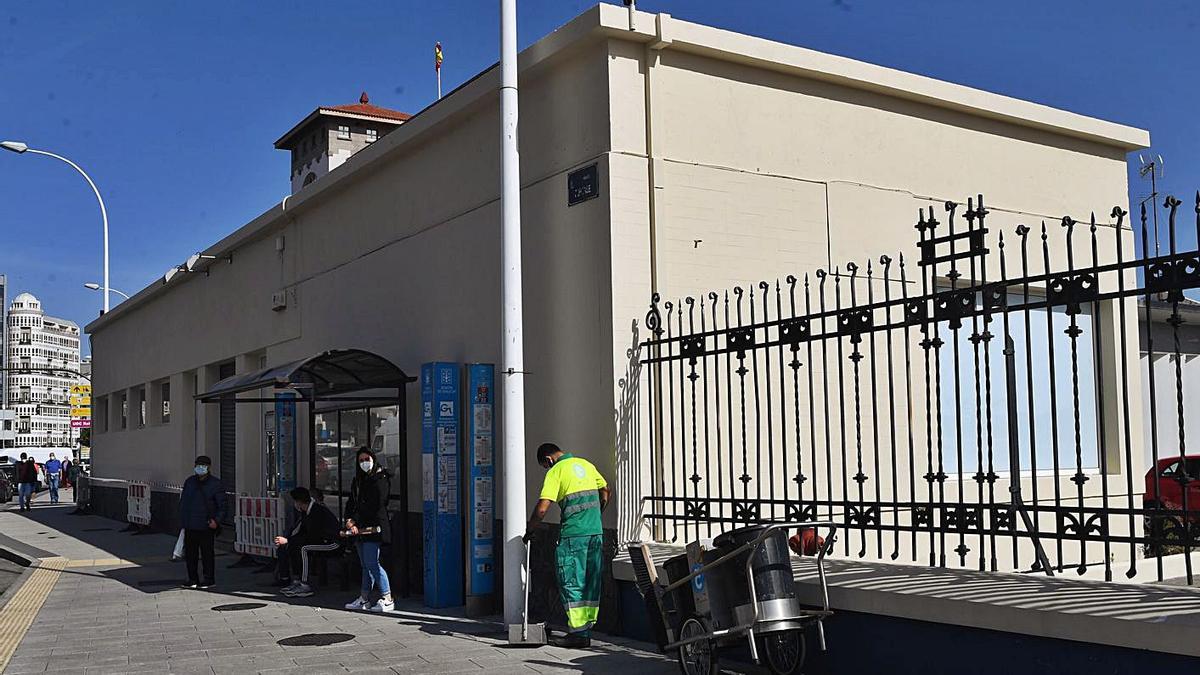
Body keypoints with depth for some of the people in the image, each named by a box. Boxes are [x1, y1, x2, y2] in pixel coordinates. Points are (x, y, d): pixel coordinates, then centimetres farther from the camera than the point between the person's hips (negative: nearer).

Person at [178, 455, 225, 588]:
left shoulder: (215, 483, -2)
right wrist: (182, 520, 10)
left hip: (206, 526, -5)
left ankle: (209, 579, 10)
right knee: (190, 553, 9)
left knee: (207, 553, 1)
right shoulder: (189, 482, 12)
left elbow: (222, 506, -3)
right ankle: (193, 579, 20)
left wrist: (216, 520, -16)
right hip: (190, 526, 5)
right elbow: (183, 502, 18)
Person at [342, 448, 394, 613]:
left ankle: (387, 599, -7)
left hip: (373, 528, -8)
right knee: (365, 565, 12)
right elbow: (351, 503, 16)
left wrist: (355, 521, -12)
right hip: (360, 529, 8)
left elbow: (376, 506, -13)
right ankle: (364, 599, 18)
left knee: (372, 564, -11)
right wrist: (349, 520, -4)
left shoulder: (380, 480, -7)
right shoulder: (358, 481, 18)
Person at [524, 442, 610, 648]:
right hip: (596, 532, 7)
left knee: (571, 583, -1)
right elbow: (605, 492, 22)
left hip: (573, 535, -7)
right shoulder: (586, 464, 15)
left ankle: (578, 633, -2)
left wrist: (529, 531, 1)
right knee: (590, 583, 10)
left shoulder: (556, 471, -6)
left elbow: (542, 509, -12)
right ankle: (587, 629, 15)